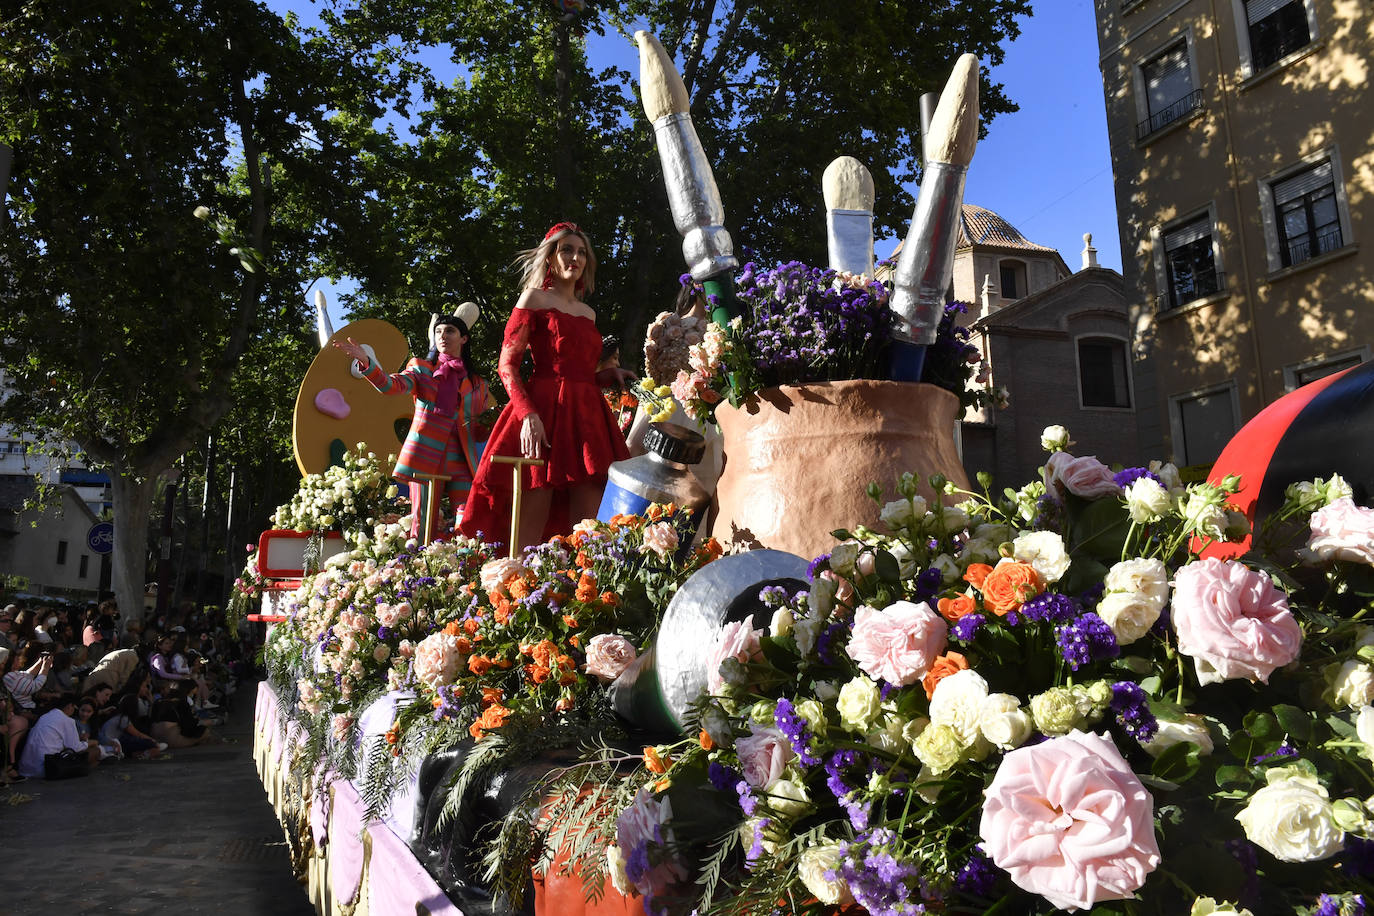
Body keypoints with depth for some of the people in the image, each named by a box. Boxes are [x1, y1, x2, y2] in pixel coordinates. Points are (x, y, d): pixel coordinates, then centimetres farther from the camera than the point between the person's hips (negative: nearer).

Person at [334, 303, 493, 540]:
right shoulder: (421, 369, 13)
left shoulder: (476, 384, 17)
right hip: (425, 453, -1)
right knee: (423, 525, -6)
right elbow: (391, 385, -6)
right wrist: (365, 361, -23)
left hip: (459, 457, 1)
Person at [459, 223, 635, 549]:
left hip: (587, 417, 6)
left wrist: (611, 374, 8)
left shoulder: (588, 313, 23)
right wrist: (528, 414, -17)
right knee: (528, 533, -10)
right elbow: (507, 366, -2)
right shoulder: (534, 298, 7)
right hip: (544, 413, -5)